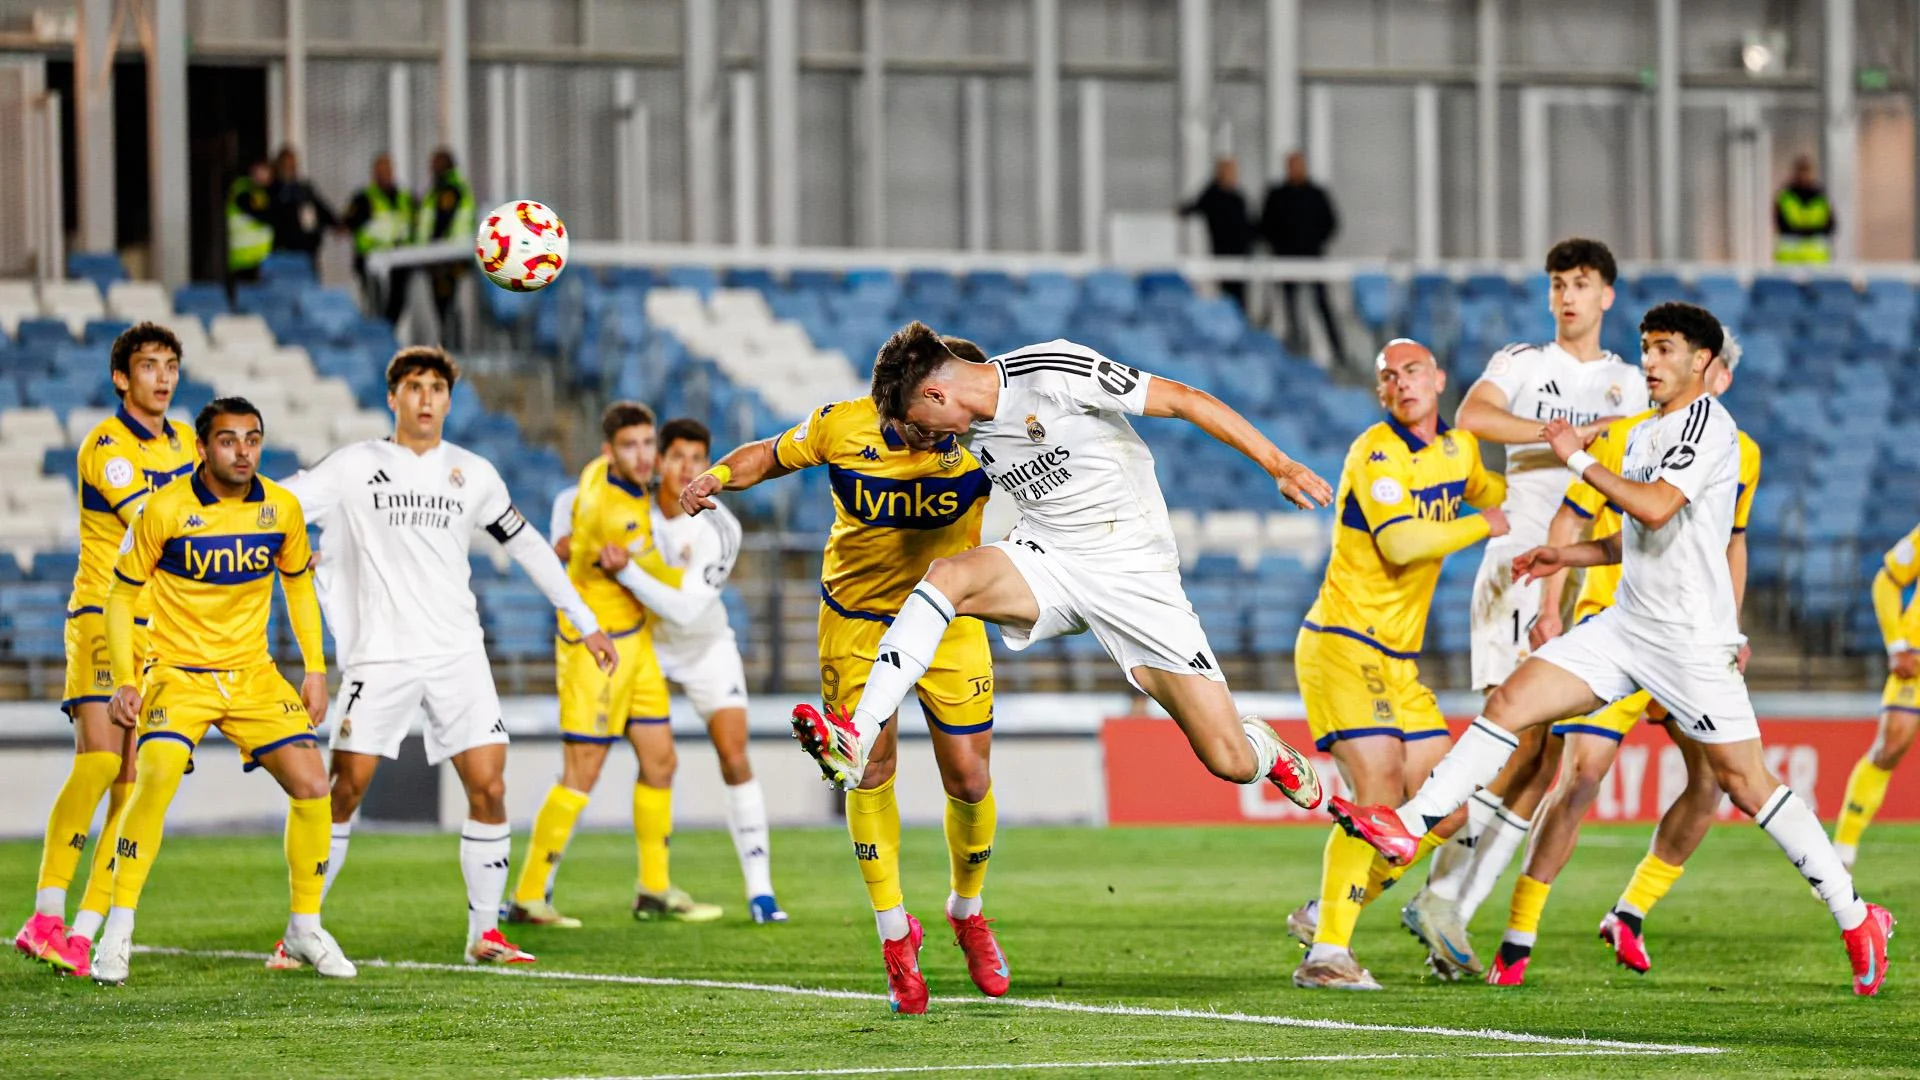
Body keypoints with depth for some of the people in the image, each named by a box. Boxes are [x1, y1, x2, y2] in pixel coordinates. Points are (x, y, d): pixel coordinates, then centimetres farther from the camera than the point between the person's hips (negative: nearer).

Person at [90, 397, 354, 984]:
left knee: (312, 788, -7)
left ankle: (306, 929, 13)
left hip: (254, 674, 4)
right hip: (178, 672, -4)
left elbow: (298, 584, 15)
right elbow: (122, 595, -4)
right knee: (156, 778, -27)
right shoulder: (165, 510, -13)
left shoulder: (282, 508, -2)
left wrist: (315, 670, 8)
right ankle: (117, 931, -17)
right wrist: (125, 680, -12)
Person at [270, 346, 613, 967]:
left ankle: (484, 934, 5)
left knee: (489, 788, -6)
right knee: (344, 789, -7)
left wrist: (585, 622, 22)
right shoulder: (356, 467, 3)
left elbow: (528, 547, 20)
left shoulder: (473, 473, 10)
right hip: (380, 656, -2)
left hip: (458, 654, 2)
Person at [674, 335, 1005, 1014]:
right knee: (870, 768, -8)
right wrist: (717, 476, -15)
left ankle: (968, 913, 28)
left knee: (969, 780, -1)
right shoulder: (841, 425, -17)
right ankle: (895, 933, 7)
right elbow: (773, 455, 1)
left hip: (950, 622, 0)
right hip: (856, 620, 0)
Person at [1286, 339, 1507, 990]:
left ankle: (1327, 913, 17)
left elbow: (1505, 498, 33)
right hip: (1342, 644, -8)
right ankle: (1327, 954, -19)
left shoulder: (1458, 450, 12)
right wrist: (1480, 526, -14)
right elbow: (1401, 542, -25)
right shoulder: (1376, 453, -13)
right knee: (1380, 789, -20)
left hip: (1398, 661, 8)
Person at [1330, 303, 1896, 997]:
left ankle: (1856, 918, 7)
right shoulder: (1643, 435, 17)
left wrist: (1580, 459, -15)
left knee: (1746, 785, -4)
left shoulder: (1707, 421, -11)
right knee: (1511, 701, -5)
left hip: (1693, 638, -8)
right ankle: (1409, 825, -9)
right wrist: (1567, 557, 19)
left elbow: (1656, 508, -24)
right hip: (1628, 623, 8)